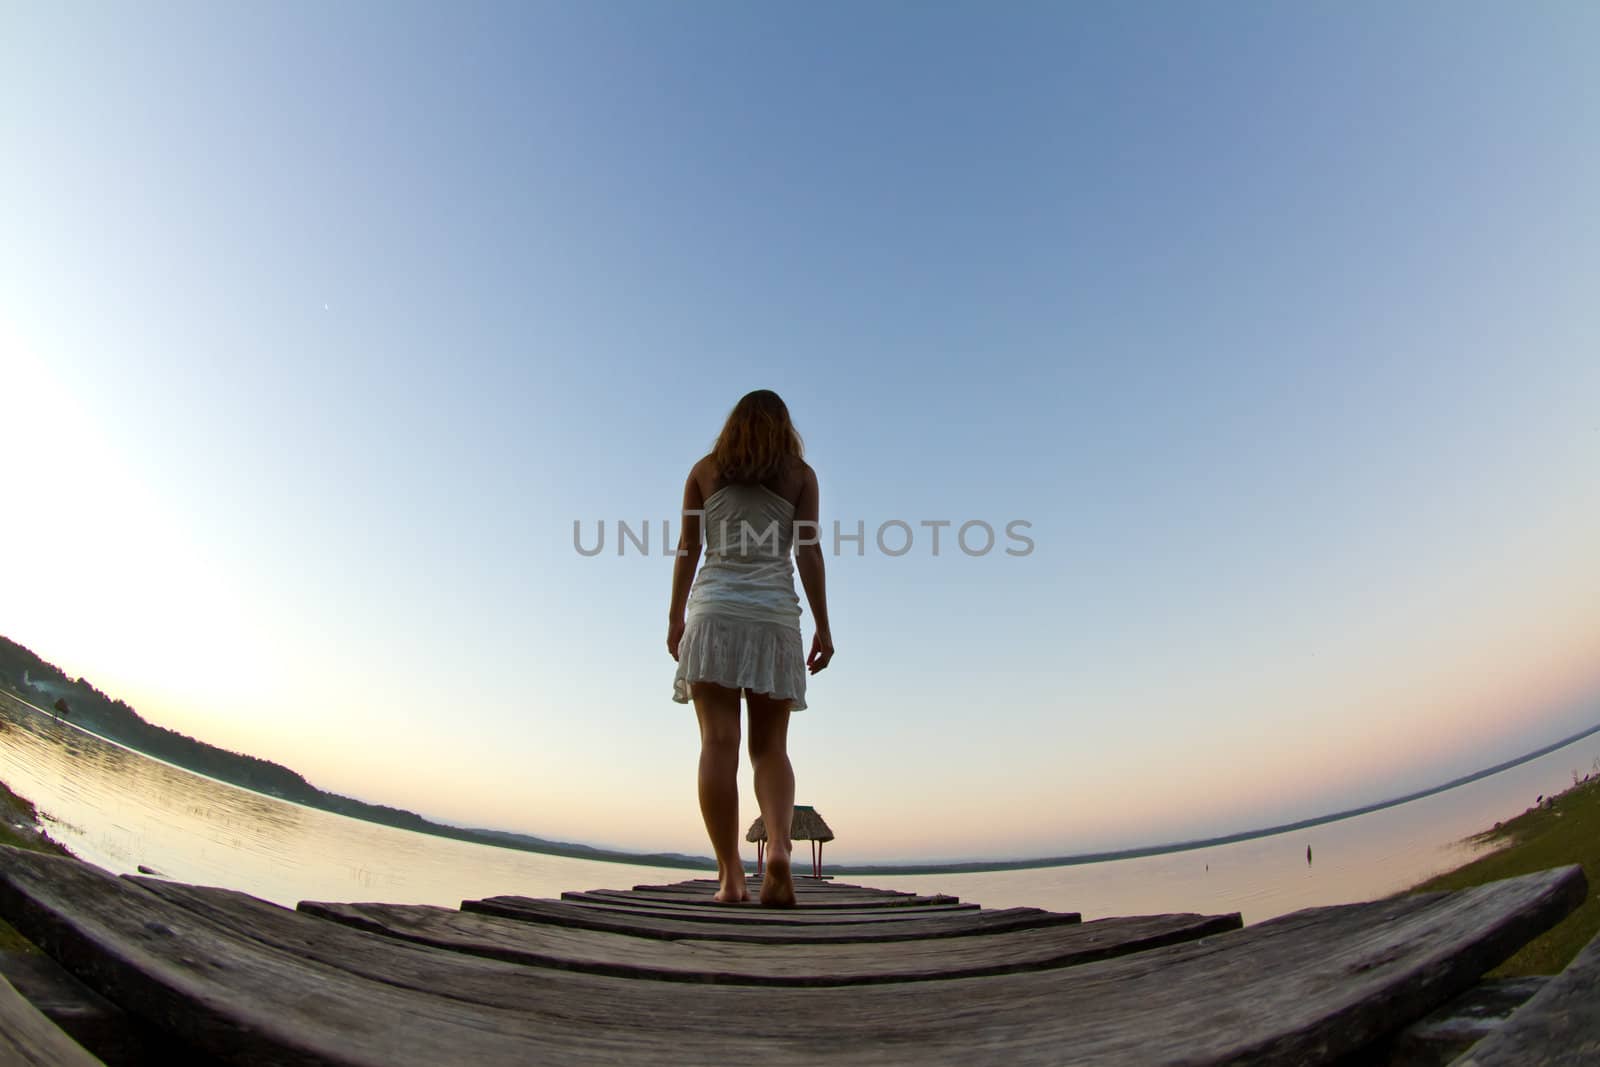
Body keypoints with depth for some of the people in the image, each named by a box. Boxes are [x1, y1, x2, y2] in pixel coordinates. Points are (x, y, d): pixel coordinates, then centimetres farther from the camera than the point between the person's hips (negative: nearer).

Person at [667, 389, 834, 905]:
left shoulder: (705, 470, 15)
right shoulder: (800, 473, 11)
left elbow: (687, 549, 9)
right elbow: (808, 552, 2)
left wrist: (676, 617, 12)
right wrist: (823, 625, 3)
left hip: (713, 609, 0)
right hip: (775, 611, 0)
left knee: (719, 742, -3)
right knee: (770, 745, 5)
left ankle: (730, 875, -7)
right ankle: (779, 846, -17)